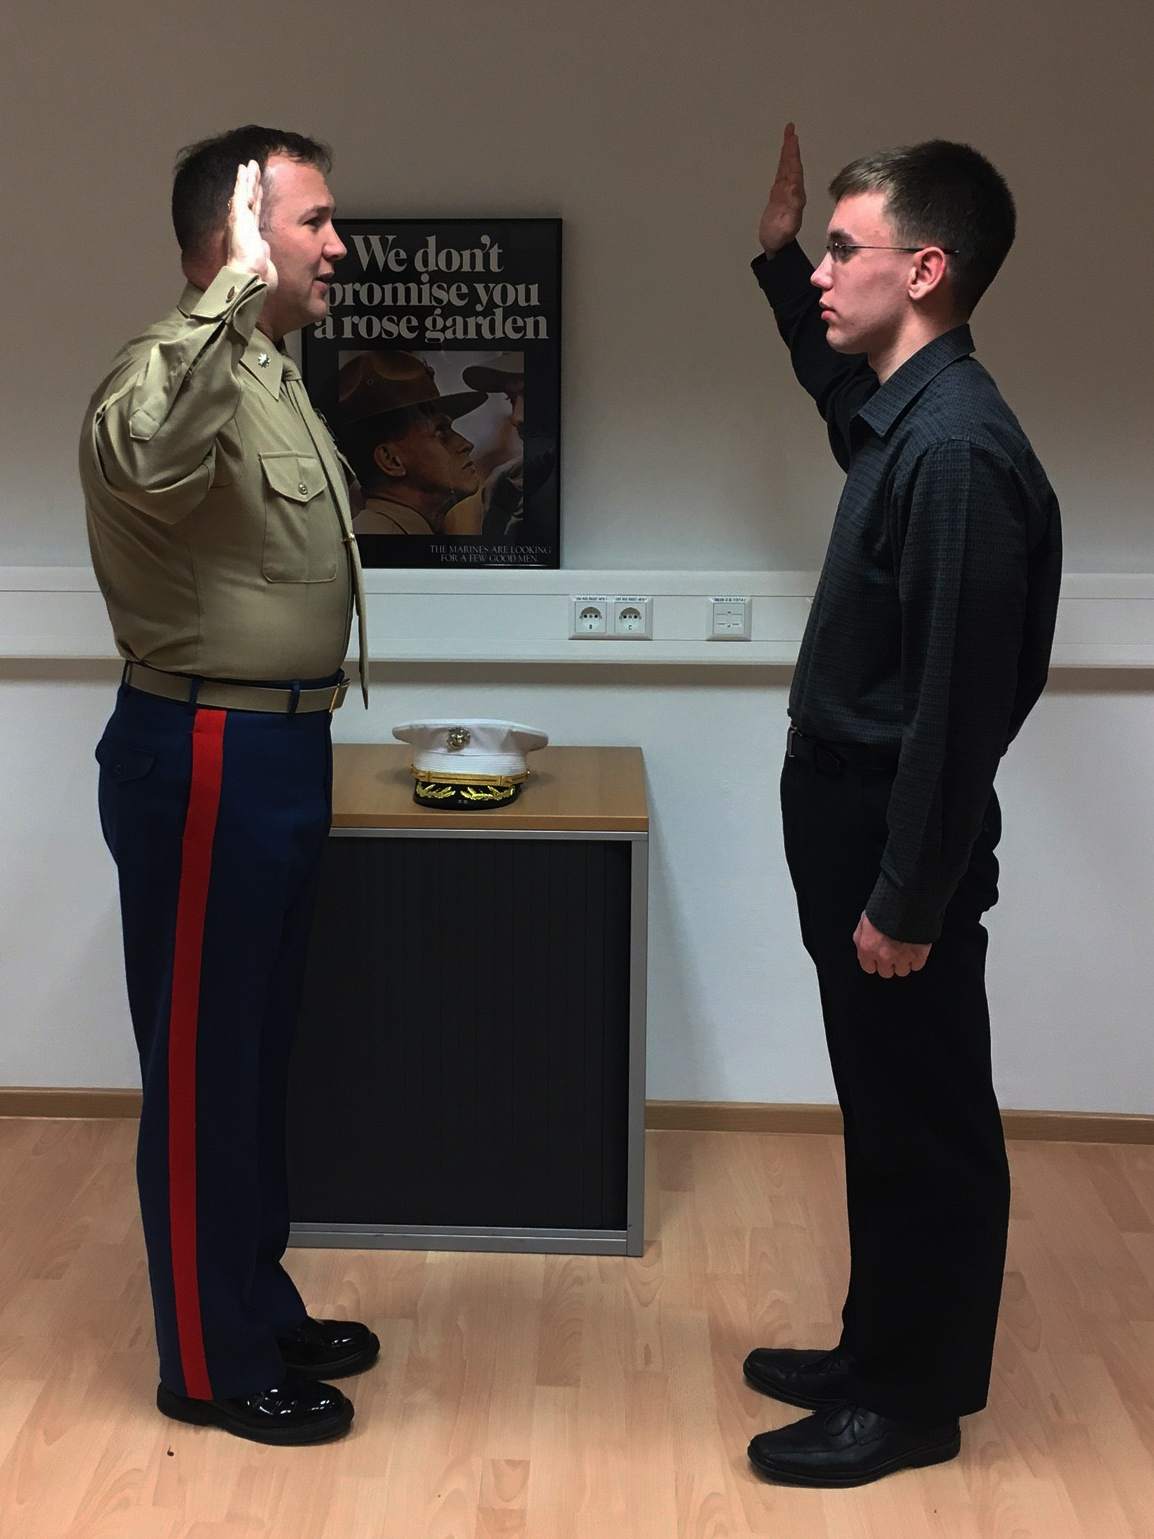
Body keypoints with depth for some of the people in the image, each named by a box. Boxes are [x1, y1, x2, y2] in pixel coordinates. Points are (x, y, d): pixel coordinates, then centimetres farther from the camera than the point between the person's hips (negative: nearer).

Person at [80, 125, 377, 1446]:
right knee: (201, 1061, 3)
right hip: (205, 758, -10)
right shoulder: (178, 370, -18)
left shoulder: (269, 370, 14)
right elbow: (143, 459, -45)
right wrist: (235, 289, -43)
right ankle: (210, 1364, 18)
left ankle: (259, 1307, 34)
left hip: (278, 749, 10)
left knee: (258, 1043, 18)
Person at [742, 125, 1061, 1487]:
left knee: (925, 1124, 5)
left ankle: (916, 1403, 20)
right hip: (850, 812, 10)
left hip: (900, 837, -10)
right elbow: (836, 378, 35)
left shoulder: (957, 450, -22)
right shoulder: (898, 416, 7)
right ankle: (881, 1355, 34)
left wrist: (909, 900, -20)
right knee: (886, 1113, 19)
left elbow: (961, 700, -24)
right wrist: (774, 250, 25)